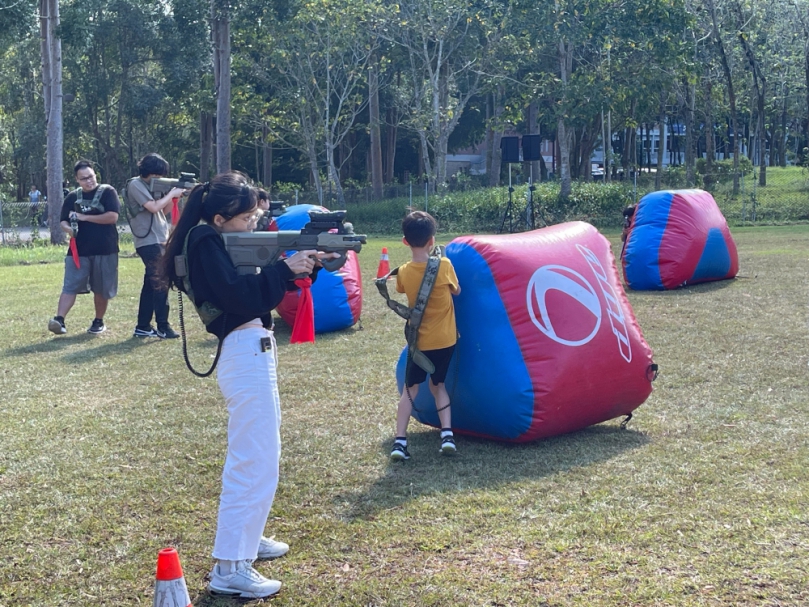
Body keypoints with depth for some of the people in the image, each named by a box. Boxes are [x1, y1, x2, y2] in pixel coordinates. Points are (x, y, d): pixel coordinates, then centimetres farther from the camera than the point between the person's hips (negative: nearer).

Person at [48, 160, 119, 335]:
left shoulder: (107, 192, -3)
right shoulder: (73, 197, 9)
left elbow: (113, 216, -15)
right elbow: (63, 221, 13)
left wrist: (84, 217, -13)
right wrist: (69, 229, -12)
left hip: (104, 250, -2)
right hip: (79, 250, 2)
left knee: (101, 289, 7)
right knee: (70, 286, -8)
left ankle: (99, 321, 23)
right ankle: (59, 320, -16)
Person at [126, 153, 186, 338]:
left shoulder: (150, 185, 17)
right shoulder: (136, 185, -9)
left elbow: (163, 210, 18)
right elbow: (153, 207, -20)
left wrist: (174, 197, 3)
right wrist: (171, 194, -9)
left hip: (159, 241, 9)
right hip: (149, 242, -9)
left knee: (151, 284, 11)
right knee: (161, 284, -10)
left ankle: (143, 327, 15)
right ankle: (162, 327, -8)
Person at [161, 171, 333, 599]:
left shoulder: (225, 242, 15)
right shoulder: (205, 243, -13)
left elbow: (262, 287, 14)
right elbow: (239, 296, -24)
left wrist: (306, 265, -1)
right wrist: (285, 269, -17)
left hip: (254, 352, 11)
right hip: (247, 356, -11)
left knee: (258, 454, 22)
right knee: (255, 464, -10)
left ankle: (245, 536, 35)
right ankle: (229, 569, -7)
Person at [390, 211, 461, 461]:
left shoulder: (404, 272, -8)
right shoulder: (444, 266, -14)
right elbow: (456, 290, 5)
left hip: (419, 341, 0)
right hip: (445, 340, 0)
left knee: (410, 390, 10)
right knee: (438, 385, 18)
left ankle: (400, 441, -1)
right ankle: (447, 433, 5)